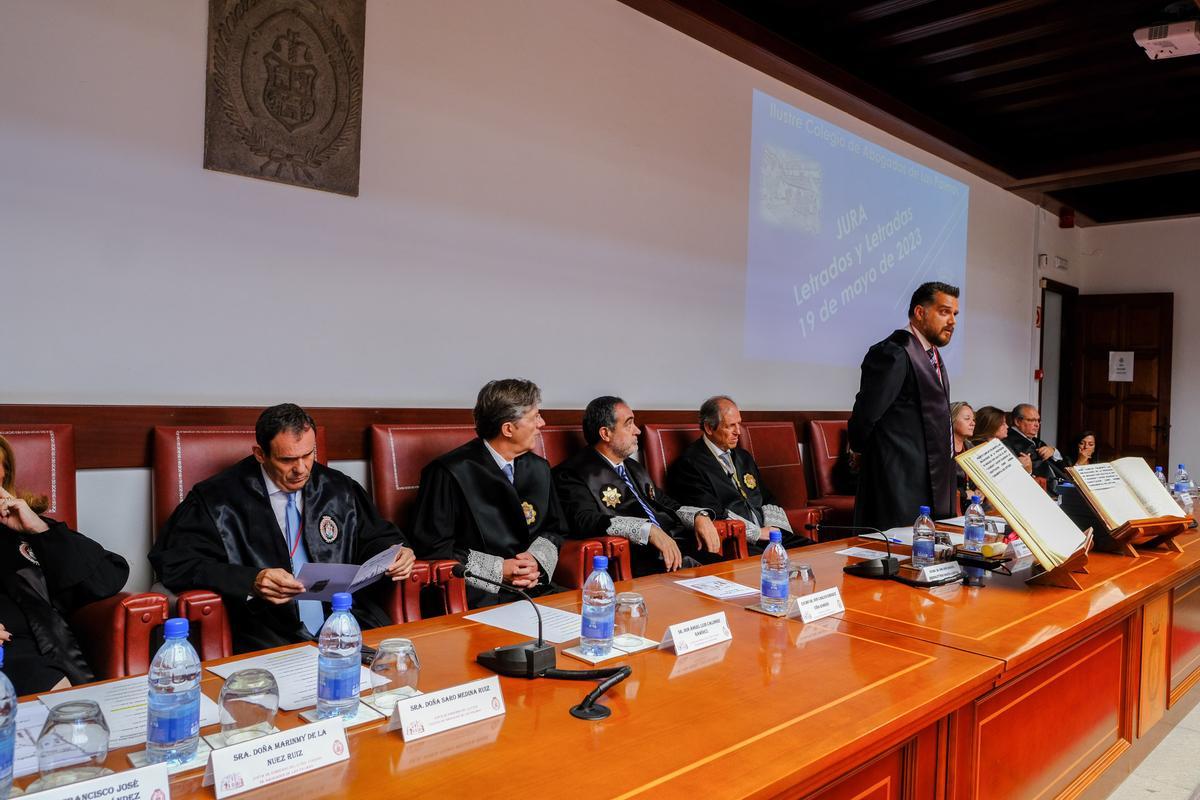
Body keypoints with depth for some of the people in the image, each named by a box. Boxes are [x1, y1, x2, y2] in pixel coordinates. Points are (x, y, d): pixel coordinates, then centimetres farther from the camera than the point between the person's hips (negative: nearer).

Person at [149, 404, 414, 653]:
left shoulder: (339, 489, 15)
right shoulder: (218, 498, 2)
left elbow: (376, 539, 26)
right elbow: (173, 562, -6)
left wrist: (395, 553, 0)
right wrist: (251, 582, -21)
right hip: (270, 645, -3)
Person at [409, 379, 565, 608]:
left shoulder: (539, 468, 12)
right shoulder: (449, 473, -8)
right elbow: (431, 547, -7)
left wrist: (538, 560, -1)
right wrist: (497, 570, -13)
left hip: (535, 588, 6)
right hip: (479, 596, -6)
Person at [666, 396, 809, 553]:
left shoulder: (744, 457, 24)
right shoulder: (689, 464, -4)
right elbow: (712, 514, -12)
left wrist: (773, 528, 1)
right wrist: (758, 532, -10)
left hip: (766, 534, 8)